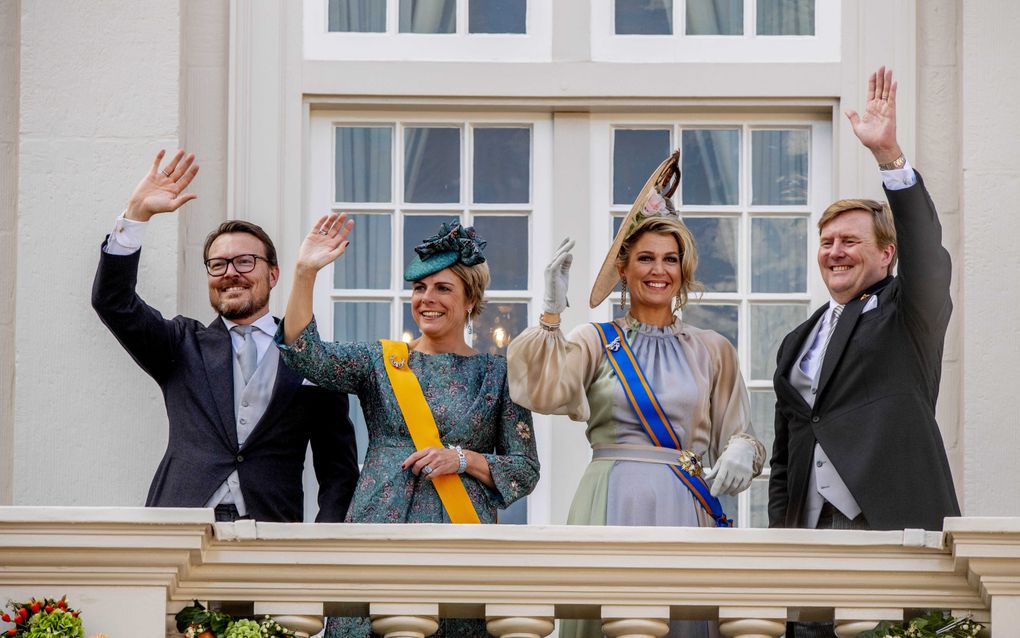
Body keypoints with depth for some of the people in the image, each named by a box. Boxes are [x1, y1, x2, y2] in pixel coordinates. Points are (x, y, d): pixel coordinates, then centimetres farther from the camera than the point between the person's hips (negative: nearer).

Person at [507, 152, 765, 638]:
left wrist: (741, 452, -12)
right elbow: (543, 392, -10)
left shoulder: (713, 351, 12)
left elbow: (737, 433, 11)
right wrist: (552, 310, -16)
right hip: (611, 505, -1)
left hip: (685, 507, 1)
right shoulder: (596, 341, 7)